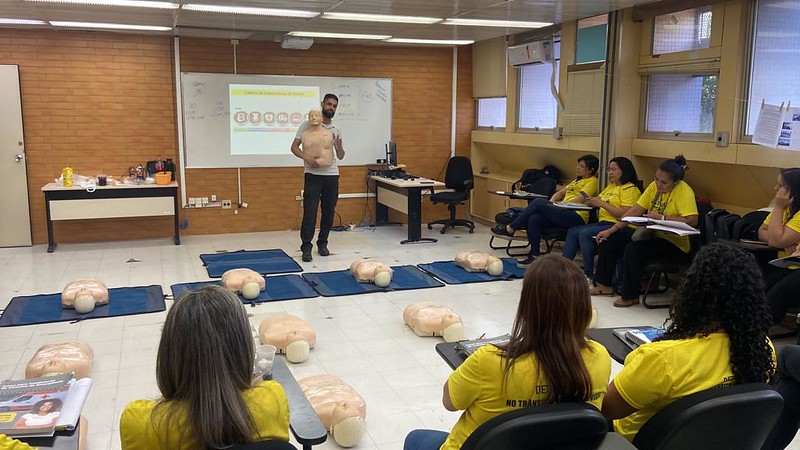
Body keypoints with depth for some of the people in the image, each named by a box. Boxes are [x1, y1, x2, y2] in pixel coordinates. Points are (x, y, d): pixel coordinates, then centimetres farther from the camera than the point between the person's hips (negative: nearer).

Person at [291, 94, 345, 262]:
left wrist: (339, 147, -9)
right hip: (313, 175, -4)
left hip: (331, 175, 4)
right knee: (310, 211, -8)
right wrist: (306, 157, -23)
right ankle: (306, 247, -2)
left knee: (328, 212, 8)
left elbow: (341, 156, 14)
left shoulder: (336, 130, 11)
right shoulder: (307, 125, 0)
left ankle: (322, 244, 20)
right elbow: (294, 147, -4)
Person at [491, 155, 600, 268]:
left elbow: (580, 199, -10)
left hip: (576, 217, -8)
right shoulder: (578, 180, 31)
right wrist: (550, 204, 6)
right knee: (533, 219, -19)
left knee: (539, 202, -21)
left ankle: (510, 229, -15)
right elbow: (560, 192, 26)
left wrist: (557, 206, -10)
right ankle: (534, 256, -16)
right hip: (565, 214, 8)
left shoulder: (592, 181, 4)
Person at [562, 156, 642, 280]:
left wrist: (602, 203, -14)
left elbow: (625, 214, -17)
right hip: (602, 223, 9)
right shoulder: (610, 186, 22)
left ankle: (589, 275, -21)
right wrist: (592, 201, -1)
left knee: (584, 234, -25)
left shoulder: (630, 189, -7)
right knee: (572, 231, -4)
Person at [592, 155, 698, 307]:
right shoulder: (655, 186, 4)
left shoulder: (684, 191, -16)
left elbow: (692, 220, -28)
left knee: (633, 249, -30)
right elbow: (636, 210, 3)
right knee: (610, 240, -2)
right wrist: (611, 230, -3)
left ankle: (630, 296, -13)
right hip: (651, 234, 8)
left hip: (674, 243, -8)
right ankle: (605, 285, 11)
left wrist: (661, 217, -24)